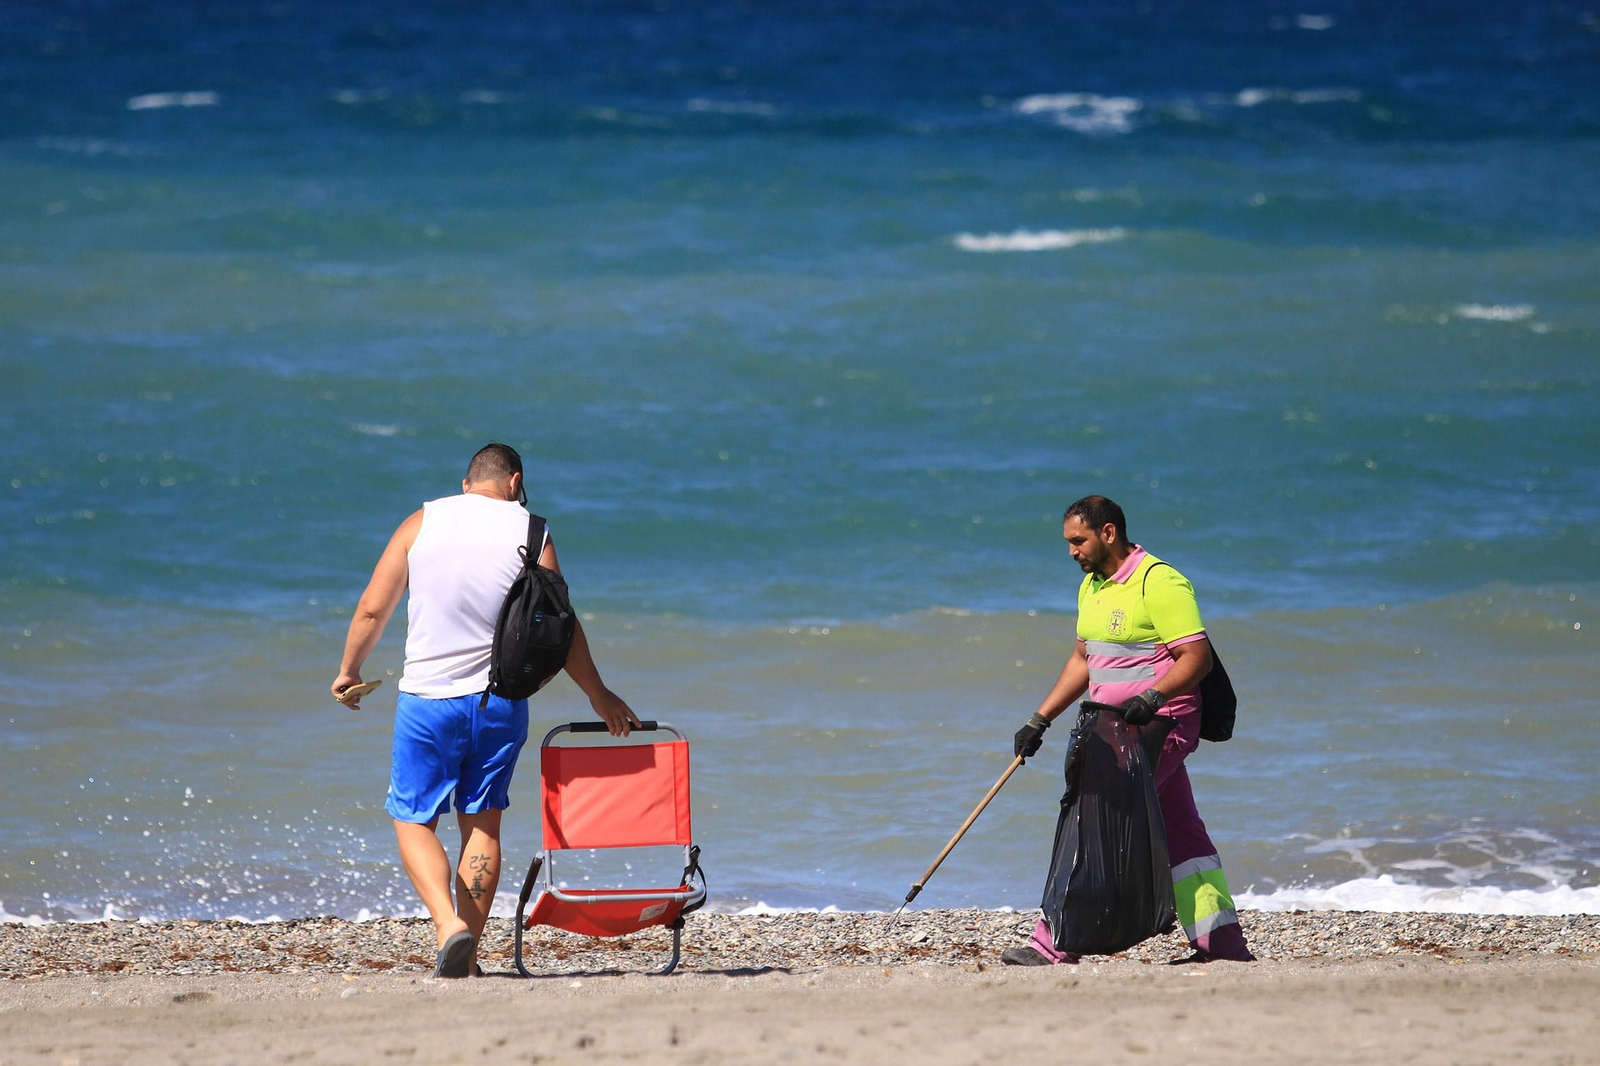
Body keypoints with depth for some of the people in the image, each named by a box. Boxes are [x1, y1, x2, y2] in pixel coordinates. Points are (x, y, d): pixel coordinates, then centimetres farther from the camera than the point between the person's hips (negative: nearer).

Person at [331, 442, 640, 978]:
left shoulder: (423, 523, 0)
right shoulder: (531, 534, -1)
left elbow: (373, 609, -1)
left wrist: (348, 671, 15)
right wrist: (598, 695, 8)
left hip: (427, 698, -1)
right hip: (501, 702, 1)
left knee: (413, 819, 7)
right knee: (482, 823, 12)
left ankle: (449, 923, -16)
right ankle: (467, 953, 11)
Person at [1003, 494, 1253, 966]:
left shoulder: (1159, 582, -14)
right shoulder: (1092, 586, 15)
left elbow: (1197, 657, -19)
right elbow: (1082, 660, 24)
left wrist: (1152, 697, -33)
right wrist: (1040, 720, 20)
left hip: (1158, 728, -9)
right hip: (1120, 732, 9)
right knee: (1179, 834, 9)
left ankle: (1055, 945, -13)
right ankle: (1221, 943, 11)